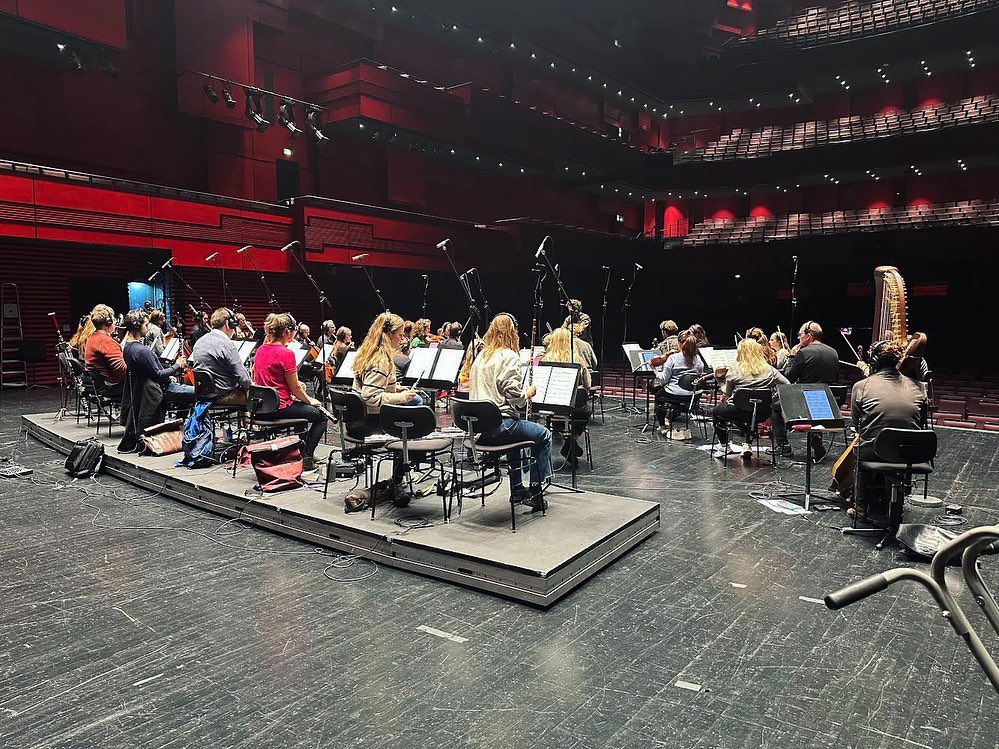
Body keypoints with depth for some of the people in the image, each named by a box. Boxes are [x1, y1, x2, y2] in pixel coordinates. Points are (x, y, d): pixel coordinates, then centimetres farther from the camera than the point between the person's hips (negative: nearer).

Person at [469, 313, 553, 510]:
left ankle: (518, 489, 36)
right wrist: (529, 392, 2)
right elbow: (513, 394, -18)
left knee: (517, 428, 35)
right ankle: (535, 491, 14)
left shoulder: (481, 356, 13)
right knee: (543, 435, 11)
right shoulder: (509, 356, -10)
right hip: (498, 425, -8)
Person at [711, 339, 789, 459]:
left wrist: (721, 379, 19)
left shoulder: (734, 369, -6)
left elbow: (726, 393, 1)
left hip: (740, 411, -3)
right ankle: (748, 445, 28)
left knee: (716, 412, 27)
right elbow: (787, 385, 4)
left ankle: (723, 446, 26)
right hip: (763, 414, 4)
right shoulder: (768, 369, 2)